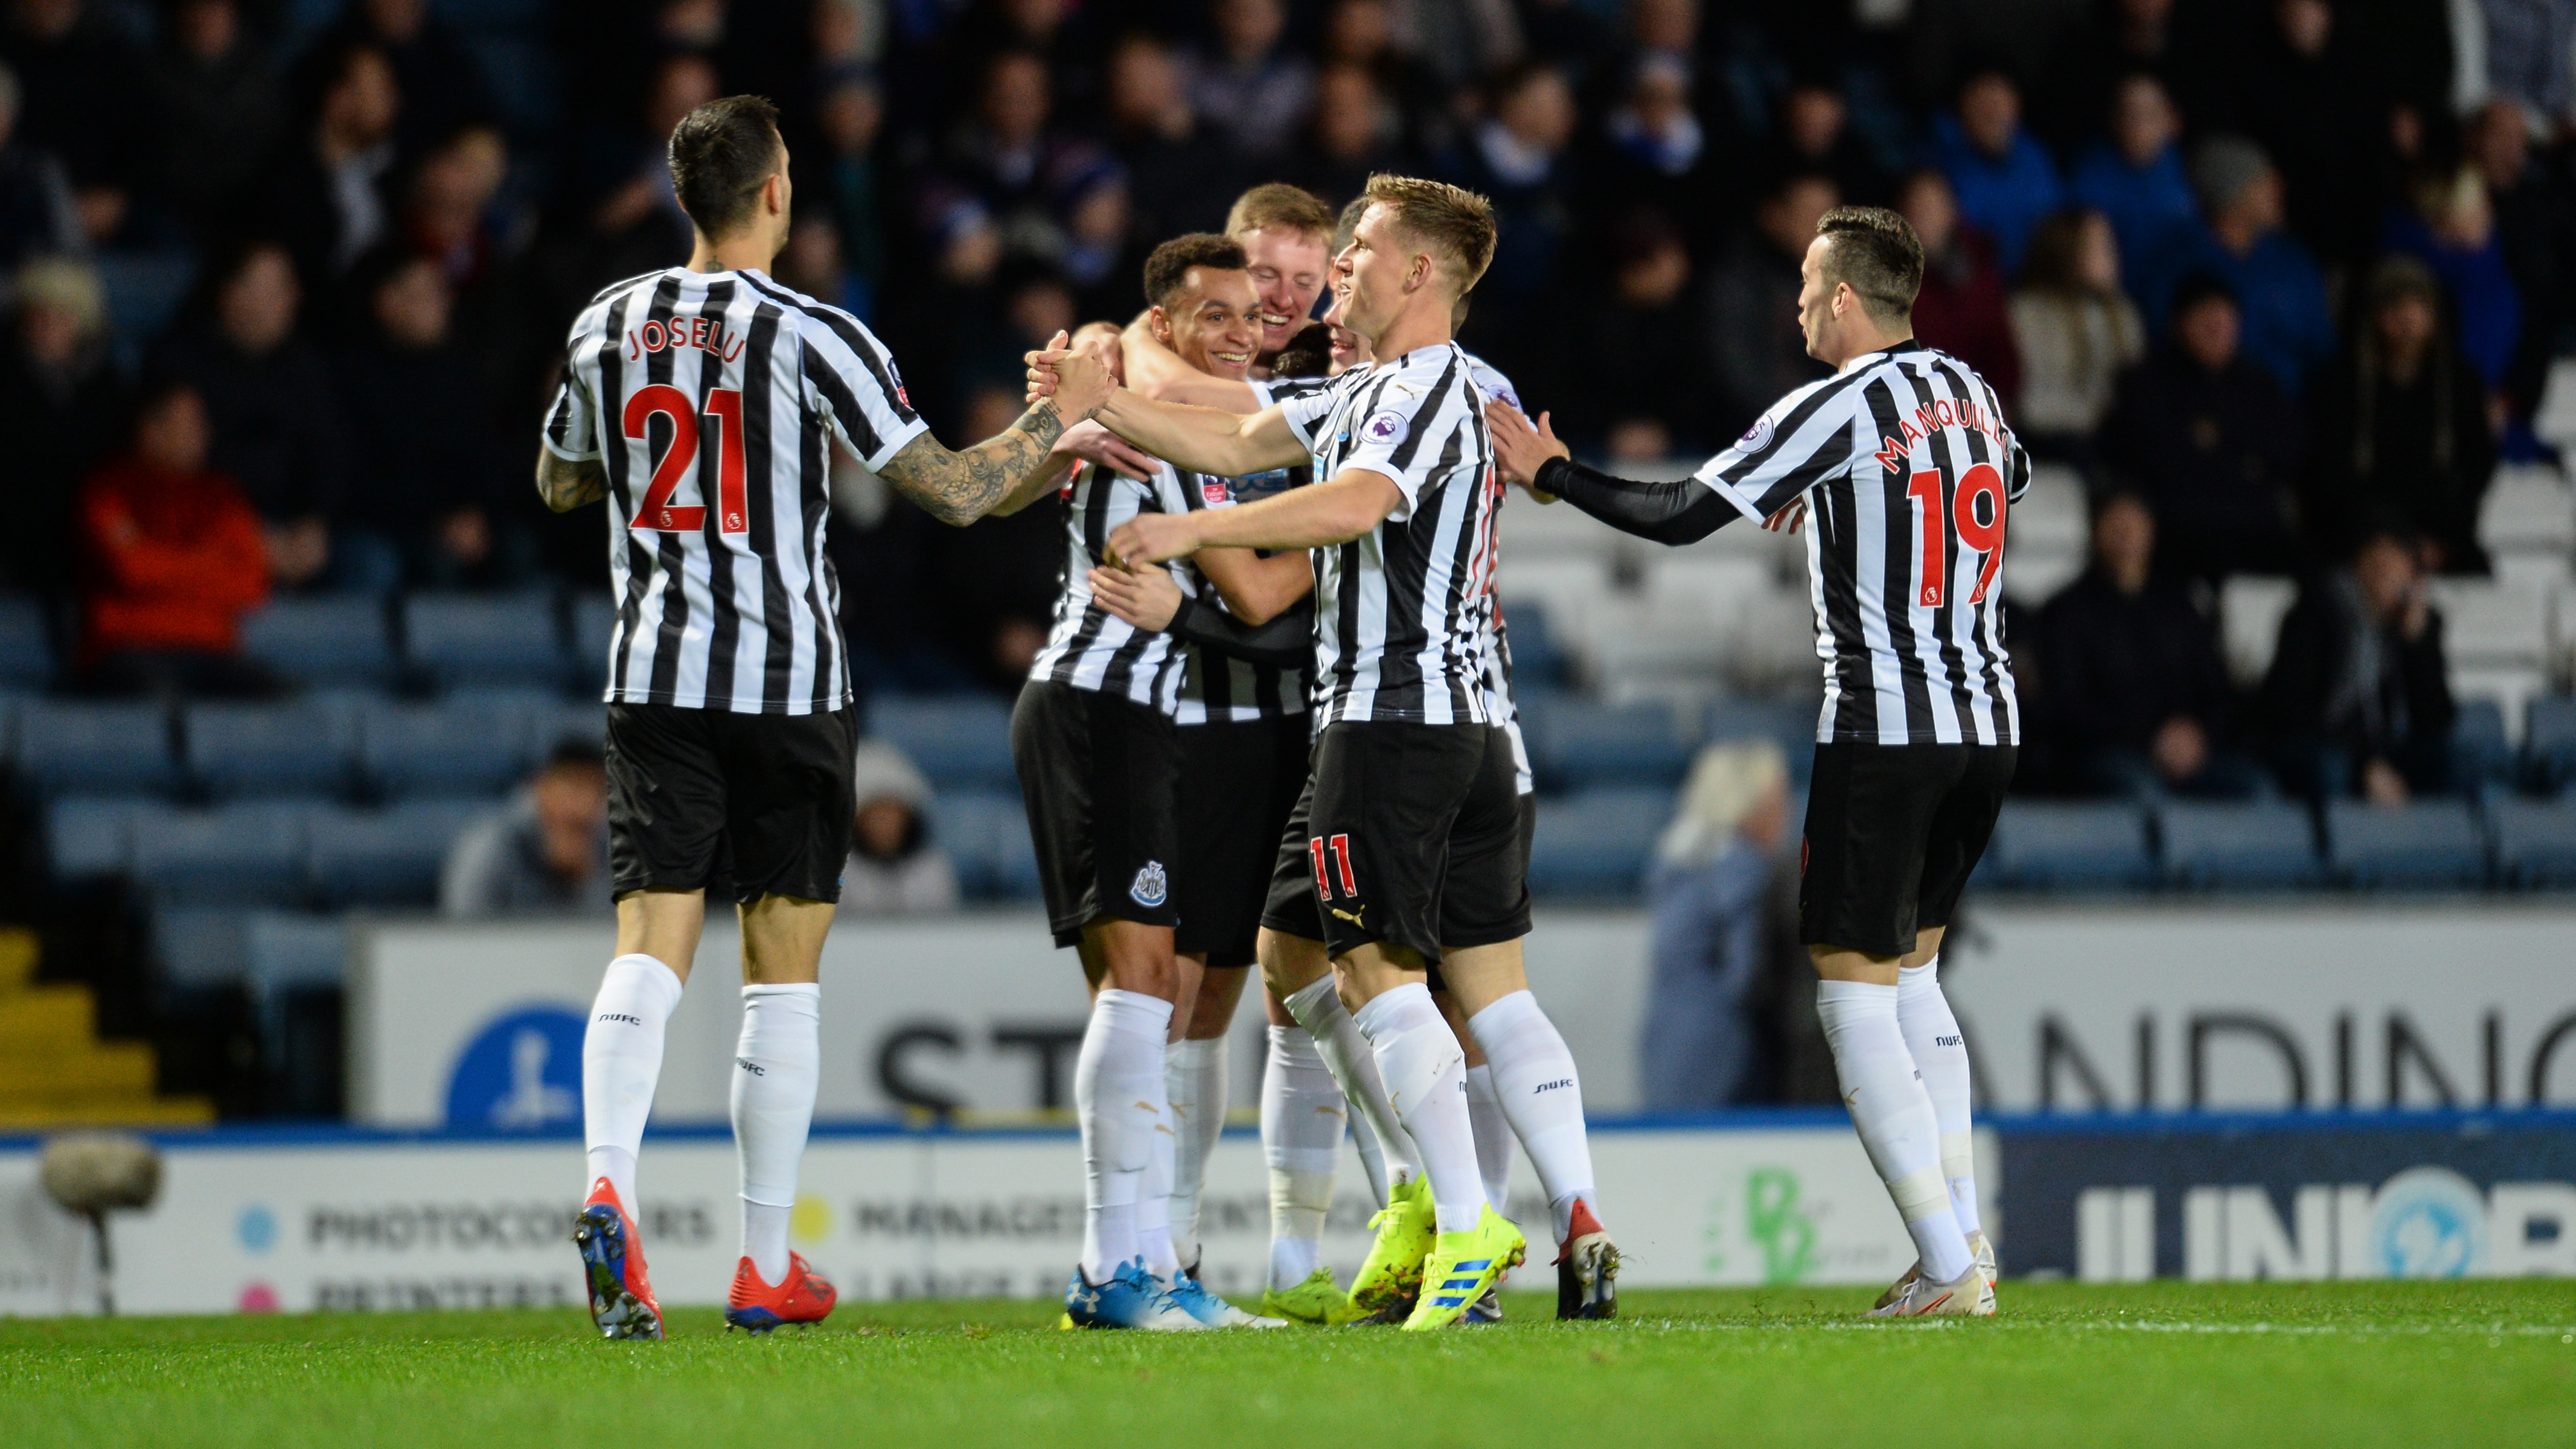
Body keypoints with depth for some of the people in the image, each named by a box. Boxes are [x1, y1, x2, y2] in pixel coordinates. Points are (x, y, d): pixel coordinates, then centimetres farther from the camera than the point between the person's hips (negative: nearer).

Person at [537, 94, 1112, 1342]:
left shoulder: (608, 326, 5)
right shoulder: (809, 337, -9)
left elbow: (559, 484, 22)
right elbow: (954, 492, -9)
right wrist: (1062, 413, 6)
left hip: (654, 678, 3)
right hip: (786, 682, -3)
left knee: (649, 949, -3)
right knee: (782, 972, 6)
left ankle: (608, 1188, -28)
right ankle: (767, 1265, 9)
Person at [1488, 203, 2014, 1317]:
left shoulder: (1836, 410, -12)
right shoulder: (1968, 392, 11)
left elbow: (1684, 516, -13)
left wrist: (1552, 475, -1)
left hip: (1884, 725, -8)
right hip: (1988, 721, 8)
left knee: (1855, 994, -3)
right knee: (1912, 975, 18)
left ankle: (1947, 1264, -10)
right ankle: (1966, 1240, 12)